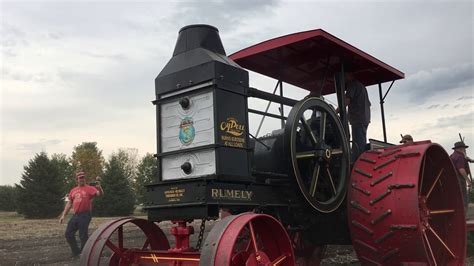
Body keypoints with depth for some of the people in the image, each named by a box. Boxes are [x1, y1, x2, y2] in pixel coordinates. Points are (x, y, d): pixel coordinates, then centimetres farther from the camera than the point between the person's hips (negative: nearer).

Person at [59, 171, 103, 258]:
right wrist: (63, 215, 14)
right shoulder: (73, 191, 15)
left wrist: (99, 188, -41)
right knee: (68, 234, 7)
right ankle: (76, 253, 19)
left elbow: (100, 194, -19)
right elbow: (69, 204, 19)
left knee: (83, 236, -3)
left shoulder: (89, 188, -3)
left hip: (85, 215, -7)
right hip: (75, 215, 7)